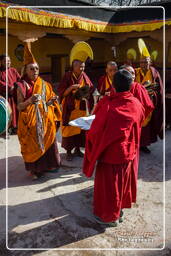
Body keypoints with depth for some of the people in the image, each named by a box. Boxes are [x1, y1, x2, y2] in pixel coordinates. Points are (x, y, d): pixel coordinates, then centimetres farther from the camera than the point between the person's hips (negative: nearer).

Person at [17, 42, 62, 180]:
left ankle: (48, 164, 29)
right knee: (33, 144, 3)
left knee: (48, 141, 11)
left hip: (46, 119, 5)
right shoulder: (22, 85, -7)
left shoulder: (44, 84, 8)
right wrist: (29, 101, -27)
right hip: (31, 121, -4)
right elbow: (19, 106, -10)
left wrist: (52, 100, -8)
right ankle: (35, 169, 19)